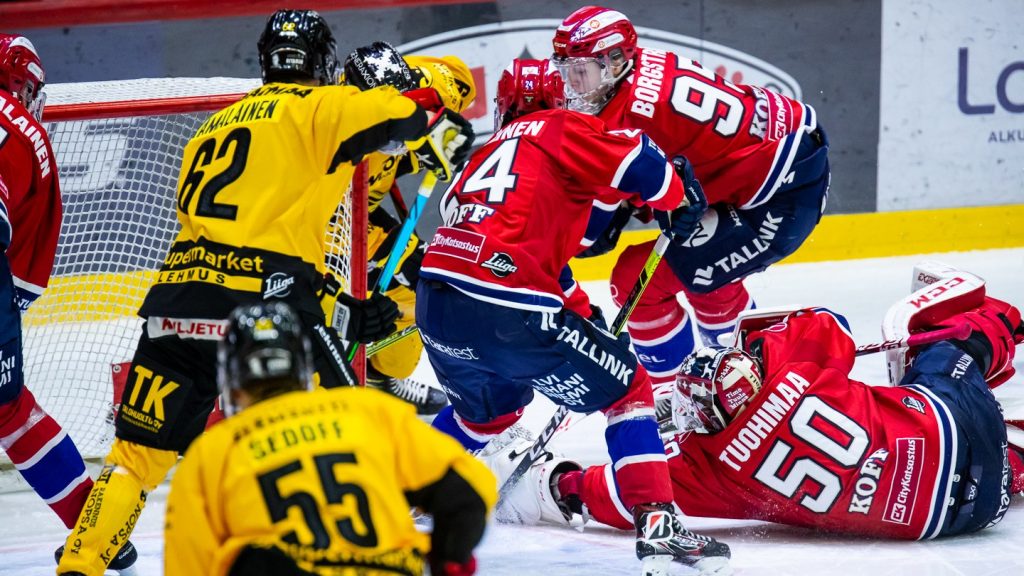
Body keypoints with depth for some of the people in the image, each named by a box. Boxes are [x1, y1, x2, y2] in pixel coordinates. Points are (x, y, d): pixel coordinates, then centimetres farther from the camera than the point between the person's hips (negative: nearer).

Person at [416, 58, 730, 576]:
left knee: (493, 404, 36)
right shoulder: (561, 130, 9)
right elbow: (642, 164, -4)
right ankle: (657, 527, -4)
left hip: (435, 302, 7)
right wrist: (681, 204, 16)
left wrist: (585, 316, 35)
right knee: (627, 389, 9)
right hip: (507, 312, -7)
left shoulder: (490, 151, 30)